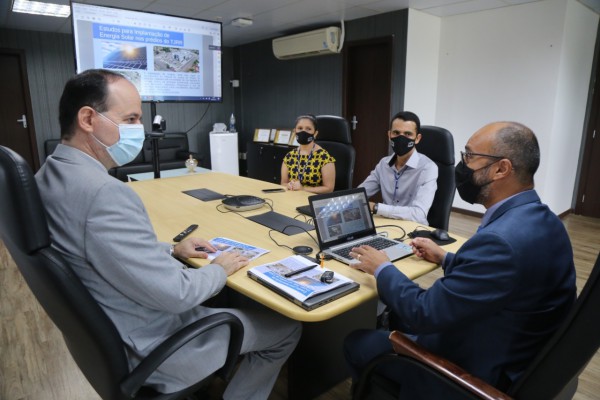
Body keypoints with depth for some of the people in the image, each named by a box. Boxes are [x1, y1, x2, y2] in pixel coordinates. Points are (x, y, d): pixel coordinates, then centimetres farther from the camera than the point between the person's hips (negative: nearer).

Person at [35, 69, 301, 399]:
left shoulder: (50, 176, -2)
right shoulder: (104, 193, -34)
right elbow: (176, 293, -30)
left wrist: (170, 250, 5)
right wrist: (220, 270, -11)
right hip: (148, 350, -9)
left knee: (224, 295, 30)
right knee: (286, 327, 7)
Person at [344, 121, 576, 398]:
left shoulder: (501, 239, -35)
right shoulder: (539, 219, -4)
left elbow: (424, 313, -27)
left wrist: (381, 269, -11)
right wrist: (445, 258, 13)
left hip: (478, 371, -9)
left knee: (356, 343, 6)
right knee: (401, 311, 24)